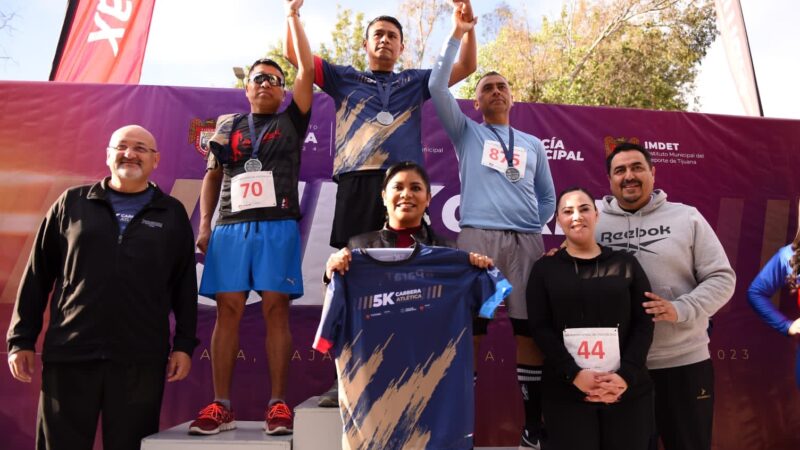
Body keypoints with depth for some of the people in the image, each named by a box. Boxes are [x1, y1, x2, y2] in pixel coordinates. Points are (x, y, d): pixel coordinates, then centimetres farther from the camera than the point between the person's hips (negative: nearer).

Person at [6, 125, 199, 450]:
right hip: (68, 353, 1)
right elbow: (37, 275, 11)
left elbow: (185, 287, 7)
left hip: (141, 360, 0)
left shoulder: (173, 214, 8)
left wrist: (184, 344, 1)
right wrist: (21, 339, 7)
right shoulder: (71, 203, 10)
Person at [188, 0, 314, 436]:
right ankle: (221, 405, 2)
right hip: (231, 226, 2)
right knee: (228, 311, -2)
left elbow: (307, 69, 6)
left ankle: (277, 403, -1)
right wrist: (204, 224, 6)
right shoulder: (228, 125, 20)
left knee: (275, 310, -6)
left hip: (278, 225, -2)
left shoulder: (291, 121, 15)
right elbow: (212, 177, 17)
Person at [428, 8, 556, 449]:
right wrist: (458, 34, 2)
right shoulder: (466, 132, 14)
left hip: (526, 241, 3)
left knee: (529, 328, 2)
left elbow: (548, 197, 24)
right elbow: (436, 86, 2)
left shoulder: (533, 144, 22)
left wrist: (533, 227, 8)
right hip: (478, 236, -2)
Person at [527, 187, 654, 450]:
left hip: (628, 391, 2)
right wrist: (573, 374, -15)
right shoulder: (545, 269, 5)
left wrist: (626, 375, -11)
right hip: (566, 393, -1)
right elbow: (540, 327, -3)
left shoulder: (625, 263, 8)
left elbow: (644, 323, 2)